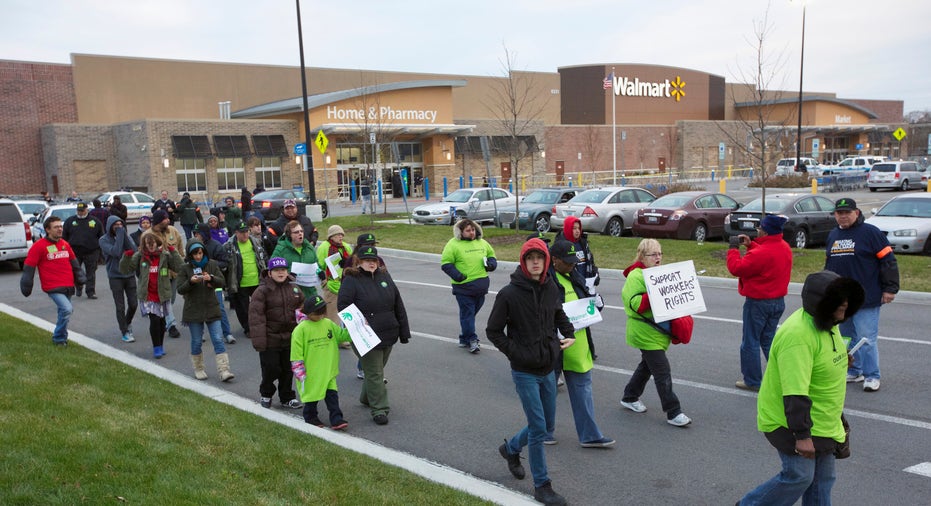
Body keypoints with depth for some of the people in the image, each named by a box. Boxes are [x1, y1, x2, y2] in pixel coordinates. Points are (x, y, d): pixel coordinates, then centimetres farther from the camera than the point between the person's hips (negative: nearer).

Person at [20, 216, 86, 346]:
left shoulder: (65, 244, 11)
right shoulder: (39, 246, -8)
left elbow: (74, 262, 23)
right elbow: (29, 266, -5)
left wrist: (79, 277, 23)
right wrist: (27, 285, -6)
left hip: (68, 286, 7)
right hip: (53, 287, -7)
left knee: (65, 311, 18)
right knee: (67, 309, -21)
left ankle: (61, 336, 39)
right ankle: (59, 339, -4)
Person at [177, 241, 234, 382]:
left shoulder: (211, 264, 2)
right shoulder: (185, 268, -3)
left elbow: (222, 282, -1)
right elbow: (180, 290, -7)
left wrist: (211, 278, -21)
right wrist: (191, 281, -25)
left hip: (212, 310, 1)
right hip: (194, 311, -1)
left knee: (218, 340, -4)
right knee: (197, 342, 9)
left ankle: (224, 371, -4)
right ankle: (198, 369, 26)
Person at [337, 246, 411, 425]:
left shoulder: (384, 276, 9)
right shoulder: (351, 280, -8)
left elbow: (398, 305, 12)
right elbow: (342, 306, -15)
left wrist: (404, 331, 10)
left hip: (388, 335, 6)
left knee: (377, 369, 19)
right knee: (374, 373, -1)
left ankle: (367, 397, 40)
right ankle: (379, 409, 7)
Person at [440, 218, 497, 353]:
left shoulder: (482, 243, 12)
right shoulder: (453, 244, -5)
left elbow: (491, 254, 26)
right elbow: (445, 263, -6)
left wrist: (491, 263, 3)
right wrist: (456, 274, -20)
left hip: (481, 286, 5)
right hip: (463, 286, -5)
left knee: (473, 311, 13)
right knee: (467, 313, -4)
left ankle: (464, 338, 28)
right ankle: (471, 340, 2)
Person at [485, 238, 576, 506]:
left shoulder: (551, 288, 0)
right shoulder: (509, 293, -15)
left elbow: (559, 314, 19)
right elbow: (493, 331, -7)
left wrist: (569, 333, 1)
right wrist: (516, 353, -14)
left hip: (547, 369, 6)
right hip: (524, 372, -6)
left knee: (548, 424, 16)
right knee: (538, 428, -4)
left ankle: (510, 448, 42)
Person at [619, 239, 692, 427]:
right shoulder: (636, 276, -15)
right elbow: (634, 303, -25)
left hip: (658, 329, 9)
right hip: (645, 332, -9)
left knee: (647, 365, 20)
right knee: (662, 371, -9)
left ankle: (630, 397, 37)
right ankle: (673, 413, -4)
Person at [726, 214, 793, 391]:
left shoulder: (761, 253, -27)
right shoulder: (785, 247, 2)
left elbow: (736, 268, -21)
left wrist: (733, 248, -9)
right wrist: (750, 244, 6)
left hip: (758, 303, -8)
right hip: (778, 301, 8)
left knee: (750, 342, 5)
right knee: (769, 339, 20)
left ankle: (752, 381, 12)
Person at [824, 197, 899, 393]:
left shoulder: (870, 232, -8)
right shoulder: (833, 235, 13)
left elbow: (888, 260, -8)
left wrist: (890, 288, -10)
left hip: (866, 299, -7)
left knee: (866, 338, -6)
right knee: (847, 337, 14)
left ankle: (872, 376, 5)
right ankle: (853, 371, 27)